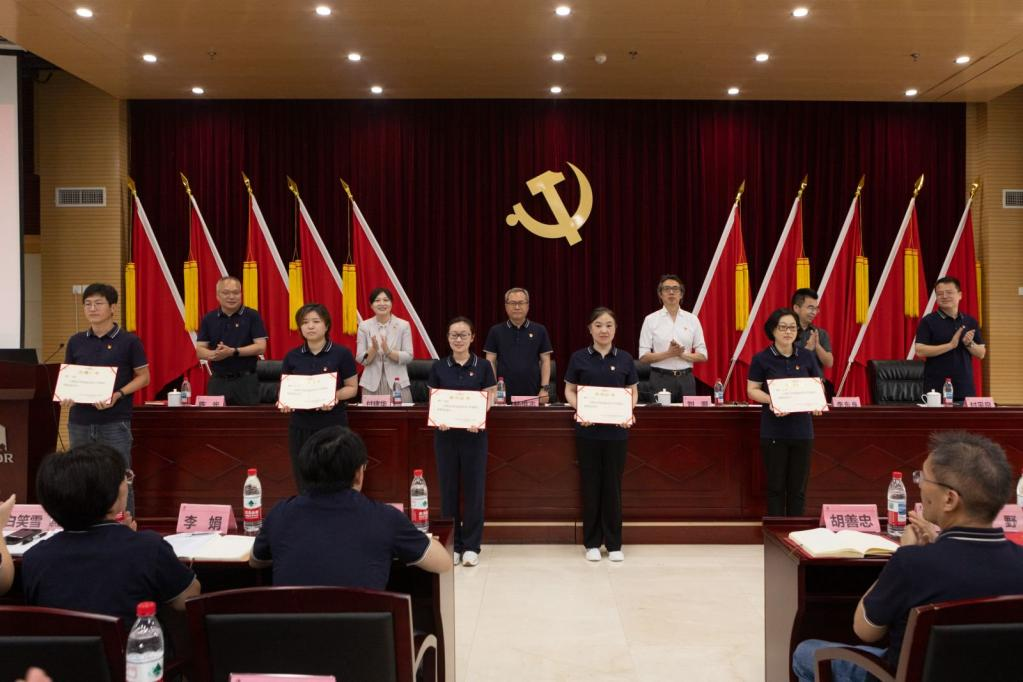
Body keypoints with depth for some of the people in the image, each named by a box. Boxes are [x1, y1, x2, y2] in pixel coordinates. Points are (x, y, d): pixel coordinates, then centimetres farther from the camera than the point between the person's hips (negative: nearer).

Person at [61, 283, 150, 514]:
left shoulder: (128, 341, -3)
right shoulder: (76, 341, 9)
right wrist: (66, 396, -6)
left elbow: (143, 377, -1)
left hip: (115, 422, -4)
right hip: (80, 421, 4)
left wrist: (118, 395, -16)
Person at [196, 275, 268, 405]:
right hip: (218, 380, 2)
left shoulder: (252, 316, -2)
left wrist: (233, 352, -20)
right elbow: (200, 351, 4)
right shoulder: (209, 319, 7)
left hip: (246, 380, -2)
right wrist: (214, 354, -18)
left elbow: (261, 347, -8)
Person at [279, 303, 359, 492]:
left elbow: (352, 388, 1)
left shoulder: (342, 354, -3)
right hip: (300, 426, 3)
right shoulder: (292, 356, 6)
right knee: (304, 483, 6)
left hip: (333, 425, -3)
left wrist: (336, 396, -18)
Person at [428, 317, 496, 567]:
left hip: (474, 434, -1)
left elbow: (488, 400, 0)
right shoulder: (438, 366, 4)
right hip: (446, 434, 1)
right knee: (448, 488, 6)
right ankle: (451, 544, 16)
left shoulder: (483, 366, 0)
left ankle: (471, 546, 13)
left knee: (473, 488, 3)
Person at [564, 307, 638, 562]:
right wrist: (579, 409, -14)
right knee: (591, 485, 5)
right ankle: (592, 543, 16)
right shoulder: (579, 358, 1)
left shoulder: (624, 359, 4)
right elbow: (570, 390, 5)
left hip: (616, 430, 1)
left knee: (613, 485, 6)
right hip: (588, 430, -1)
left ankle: (614, 543, 17)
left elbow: (633, 391, 9)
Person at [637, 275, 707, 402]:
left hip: (686, 379, 2)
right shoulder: (651, 320, 1)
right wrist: (668, 353, -17)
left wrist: (682, 354, -12)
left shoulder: (692, 319, 6)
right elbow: (643, 357, -4)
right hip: (660, 379, -2)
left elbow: (702, 356, 5)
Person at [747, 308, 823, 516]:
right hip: (773, 431, -3)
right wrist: (771, 400, -21)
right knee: (776, 485, 4)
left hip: (802, 429, 3)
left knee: (798, 486, 8)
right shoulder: (762, 358, -3)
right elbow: (752, 390, -3)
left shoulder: (807, 357, 6)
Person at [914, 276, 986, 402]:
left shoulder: (971, 322, 9)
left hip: (965, 387, 4)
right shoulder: (928, 321, -3)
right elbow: (920, 351, -13)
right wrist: (951, 345, -19)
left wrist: (969, 344, -10)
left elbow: (981, 354, 11)